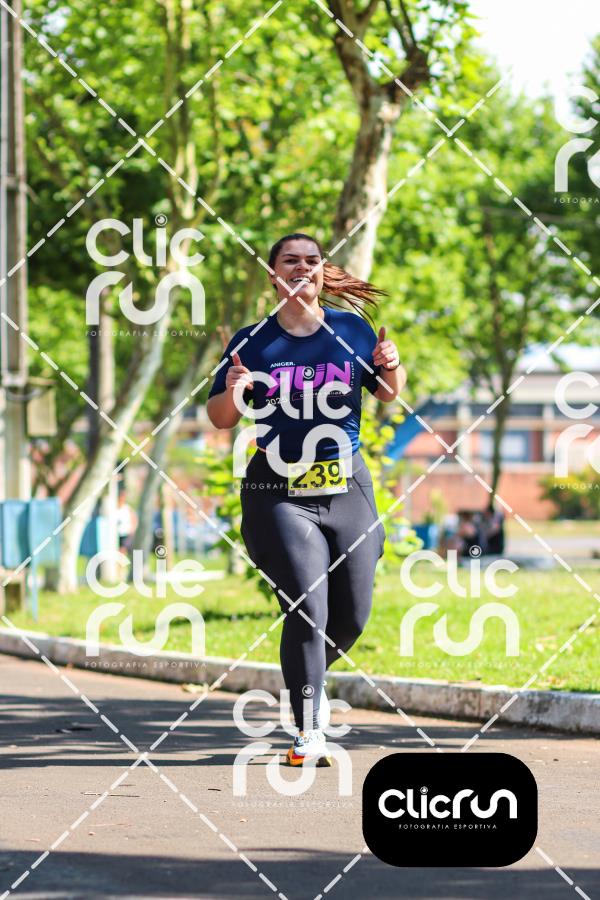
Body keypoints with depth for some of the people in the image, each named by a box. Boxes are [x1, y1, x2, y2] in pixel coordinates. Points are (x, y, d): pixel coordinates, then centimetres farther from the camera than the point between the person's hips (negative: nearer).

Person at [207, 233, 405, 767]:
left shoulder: (352, 330, 6)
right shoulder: (253, 342, 2)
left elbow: (389, 395, 14)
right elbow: (220, 419, 6)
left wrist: (391, 366, -8)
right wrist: (232, 393, -17)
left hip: (346, 488, 3)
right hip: (279, 495, -3)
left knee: (352, 616, 6)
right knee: (307, 607, -15)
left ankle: (310, 676, 37)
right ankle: (308, 732, -10)